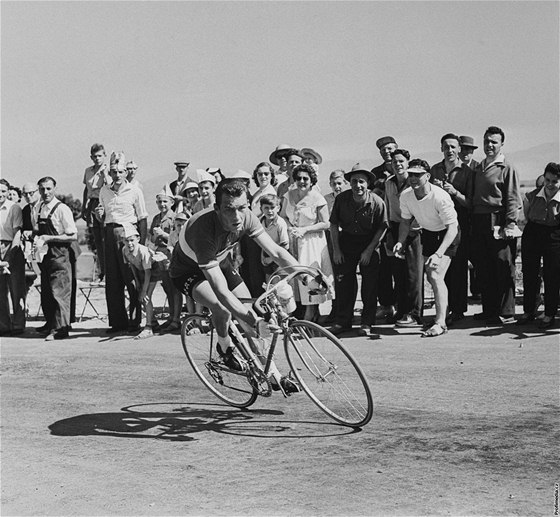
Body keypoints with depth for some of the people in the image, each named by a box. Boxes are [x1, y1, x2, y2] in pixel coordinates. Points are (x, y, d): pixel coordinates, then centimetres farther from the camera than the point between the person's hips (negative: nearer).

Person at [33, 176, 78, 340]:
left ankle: (60, 328, -7)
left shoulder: (62, 209, -13)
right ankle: (50, 324, 28)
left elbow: (73, 236, -14)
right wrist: (38, 237, 0)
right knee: (45, 291, 14)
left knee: (59, 291, -10)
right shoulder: (39, 207, 9)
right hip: (45, 254, 8)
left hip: (60, 254, -8)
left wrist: (47, 238, -17)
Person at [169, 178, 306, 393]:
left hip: (219, 262, 6)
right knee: (222, 307, -32)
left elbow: (275, 251, -18)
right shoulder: (203, 229, -42)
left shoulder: (246, 217, -24)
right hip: (188, 271, -5)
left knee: (250, 311, -6)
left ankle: (273, 375, 4)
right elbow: (221, 291, -44)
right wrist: (253, 320, -50)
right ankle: (225, 347, 0)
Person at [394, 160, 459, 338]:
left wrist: (438, 254, -41)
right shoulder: (406, 196, -15)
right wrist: (400, 242, -16)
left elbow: (452, 228, -31)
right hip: (427, 233, 6)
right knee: (431, 277, 13)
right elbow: (405, 221, 2)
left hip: (447, 235, -6)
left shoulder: (440, 197, -33)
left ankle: (440, 322, -15)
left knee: (436, 276, -19)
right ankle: (442, 311, 34)